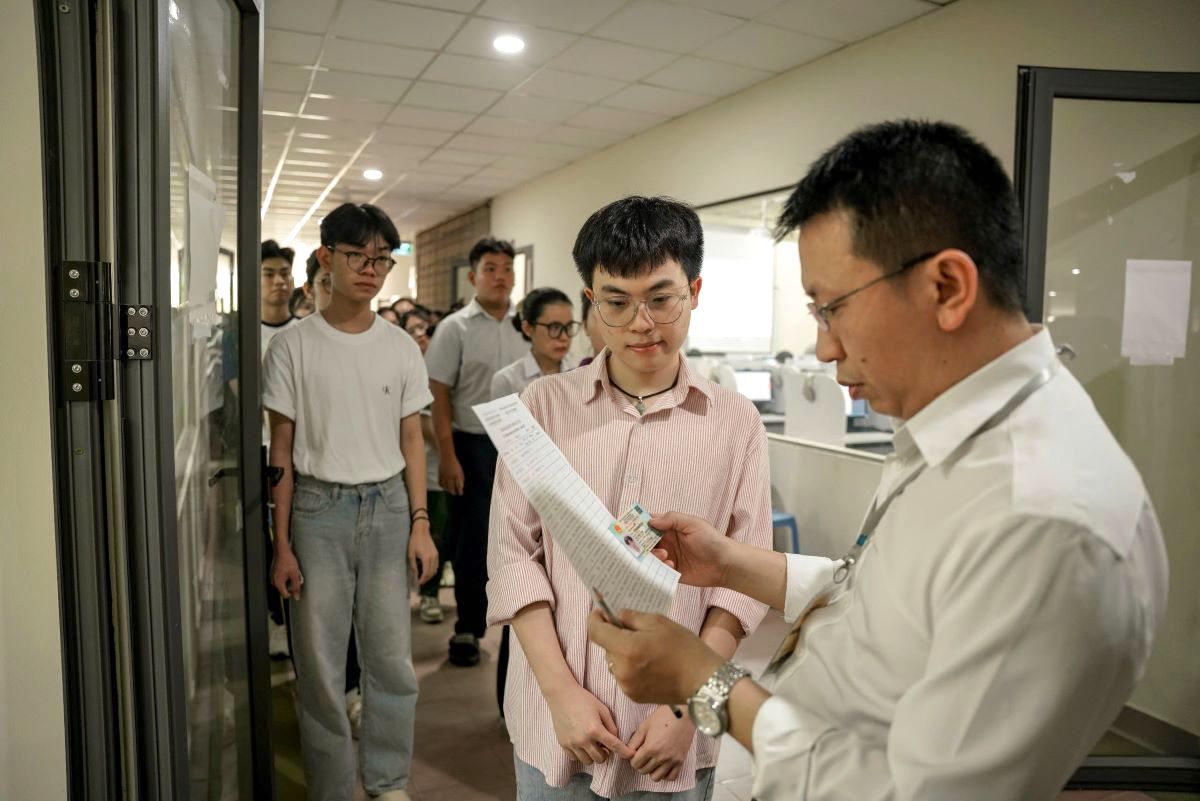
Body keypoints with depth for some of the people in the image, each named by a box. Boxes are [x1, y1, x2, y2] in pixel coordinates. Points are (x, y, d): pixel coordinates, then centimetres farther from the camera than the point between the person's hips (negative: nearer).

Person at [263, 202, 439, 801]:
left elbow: (411, 442, 7)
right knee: (320, 661, 7)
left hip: (387, 506, 2)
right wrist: (282, 544, -4)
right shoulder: (294, 346, -4)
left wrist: (420, 524, 1)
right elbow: (282, 451, -2)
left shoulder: (401, 348, 3)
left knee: (392, 657, 8)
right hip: (319, 507, -2)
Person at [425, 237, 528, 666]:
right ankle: (468, 629, 21)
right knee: (473, 541, 5)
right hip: (474, 445, -3)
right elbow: (439, 397, -6)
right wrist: (448, 458, -12)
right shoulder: (455, 328, -4)